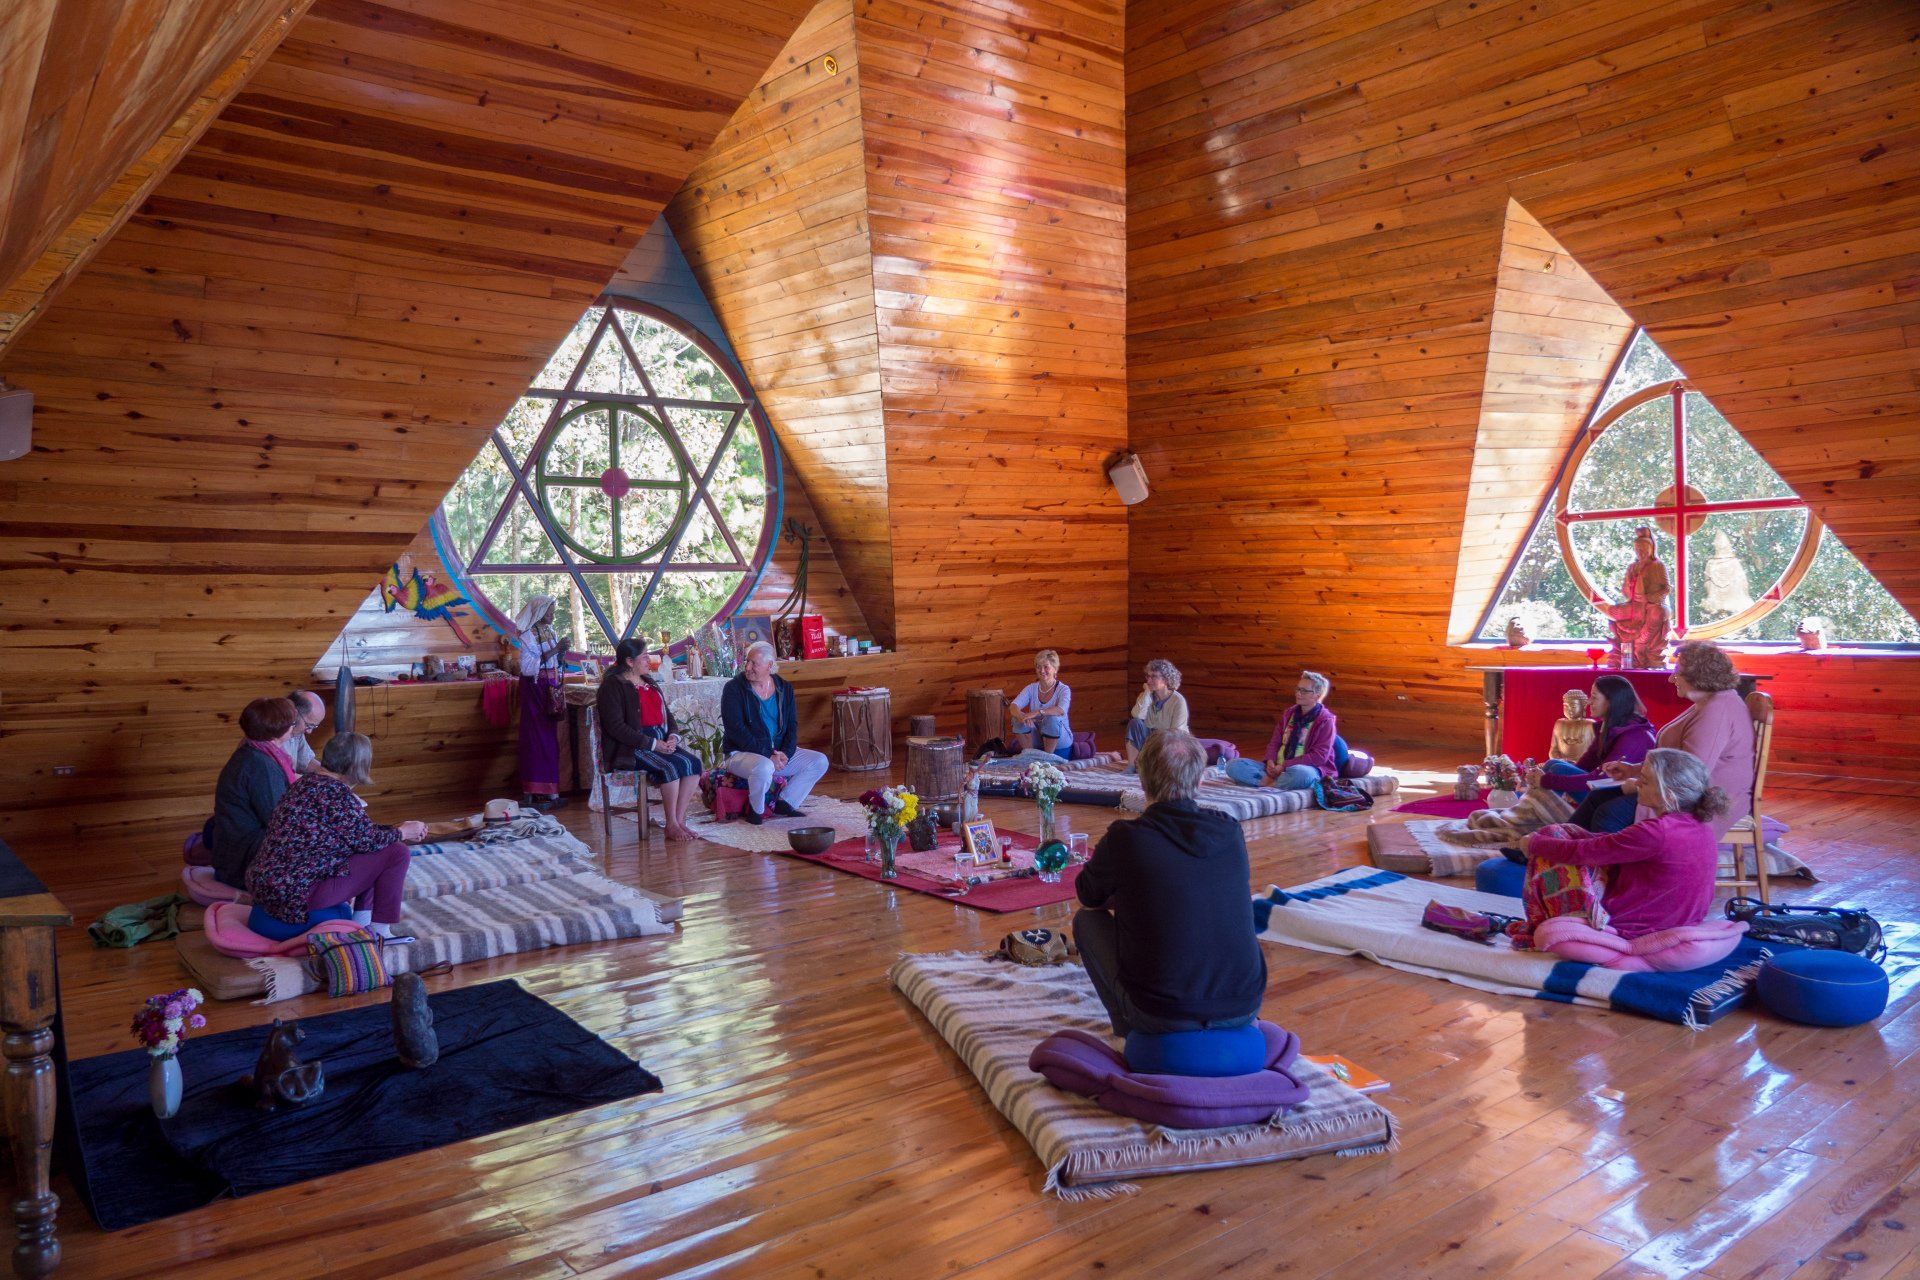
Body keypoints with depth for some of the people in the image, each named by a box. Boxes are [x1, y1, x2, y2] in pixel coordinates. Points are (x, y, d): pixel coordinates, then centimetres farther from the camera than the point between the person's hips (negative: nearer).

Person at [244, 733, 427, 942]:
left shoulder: (308, 782, 10)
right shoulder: (338, 794, -19)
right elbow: (367, 840, -12)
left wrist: (396, 829, 20)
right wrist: (402, 833, 5)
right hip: (296, 893, -10)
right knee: (398, 853, -7)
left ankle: (361, 918, 17)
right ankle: (379, 929, 3)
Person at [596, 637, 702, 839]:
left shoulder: (650, 683, 21)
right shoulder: (612, 686, -5)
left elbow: (667, 714, 23)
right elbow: (615, 726, -15)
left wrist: (673, 736, -1)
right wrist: (652, 744, -19)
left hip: (662, 741, 8)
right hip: (631, 749, -8)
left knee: (694, 763, -17)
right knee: (671, 766, -31)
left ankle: (679, 821, -14)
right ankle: (671, 826, -20)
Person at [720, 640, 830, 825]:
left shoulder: (784, 689, 7)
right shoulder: (734, 688, -8)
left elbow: (792, 725, 7)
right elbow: (735, 729, -16)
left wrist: (785, 753, -13)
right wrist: (768, 755, -22)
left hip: (779, 752, 6)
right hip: (741, 753, -5)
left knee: (820, 762, -8)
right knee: (764, 767, -38)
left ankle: (785, 803, 2)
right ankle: (755, 810, -10)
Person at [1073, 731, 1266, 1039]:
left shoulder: (1124, 838, -12)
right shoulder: (1230, 832, -1)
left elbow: (1088, 897, 7)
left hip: (1162, 1016, -4)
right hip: (1244, 1009, 4)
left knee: (1086, 919, 17)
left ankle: (1129, 1030, 18)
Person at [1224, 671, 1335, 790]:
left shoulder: (1325, 720, -3)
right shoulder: (1290, 713, 15)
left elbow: (1319, 756, -12)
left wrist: (1285, 765, -18)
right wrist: (1270, 761, -8)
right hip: (1277, 767, 6)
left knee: (1301, 774, -45)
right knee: (1233, 765, -13)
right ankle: (1271, 779, -30)